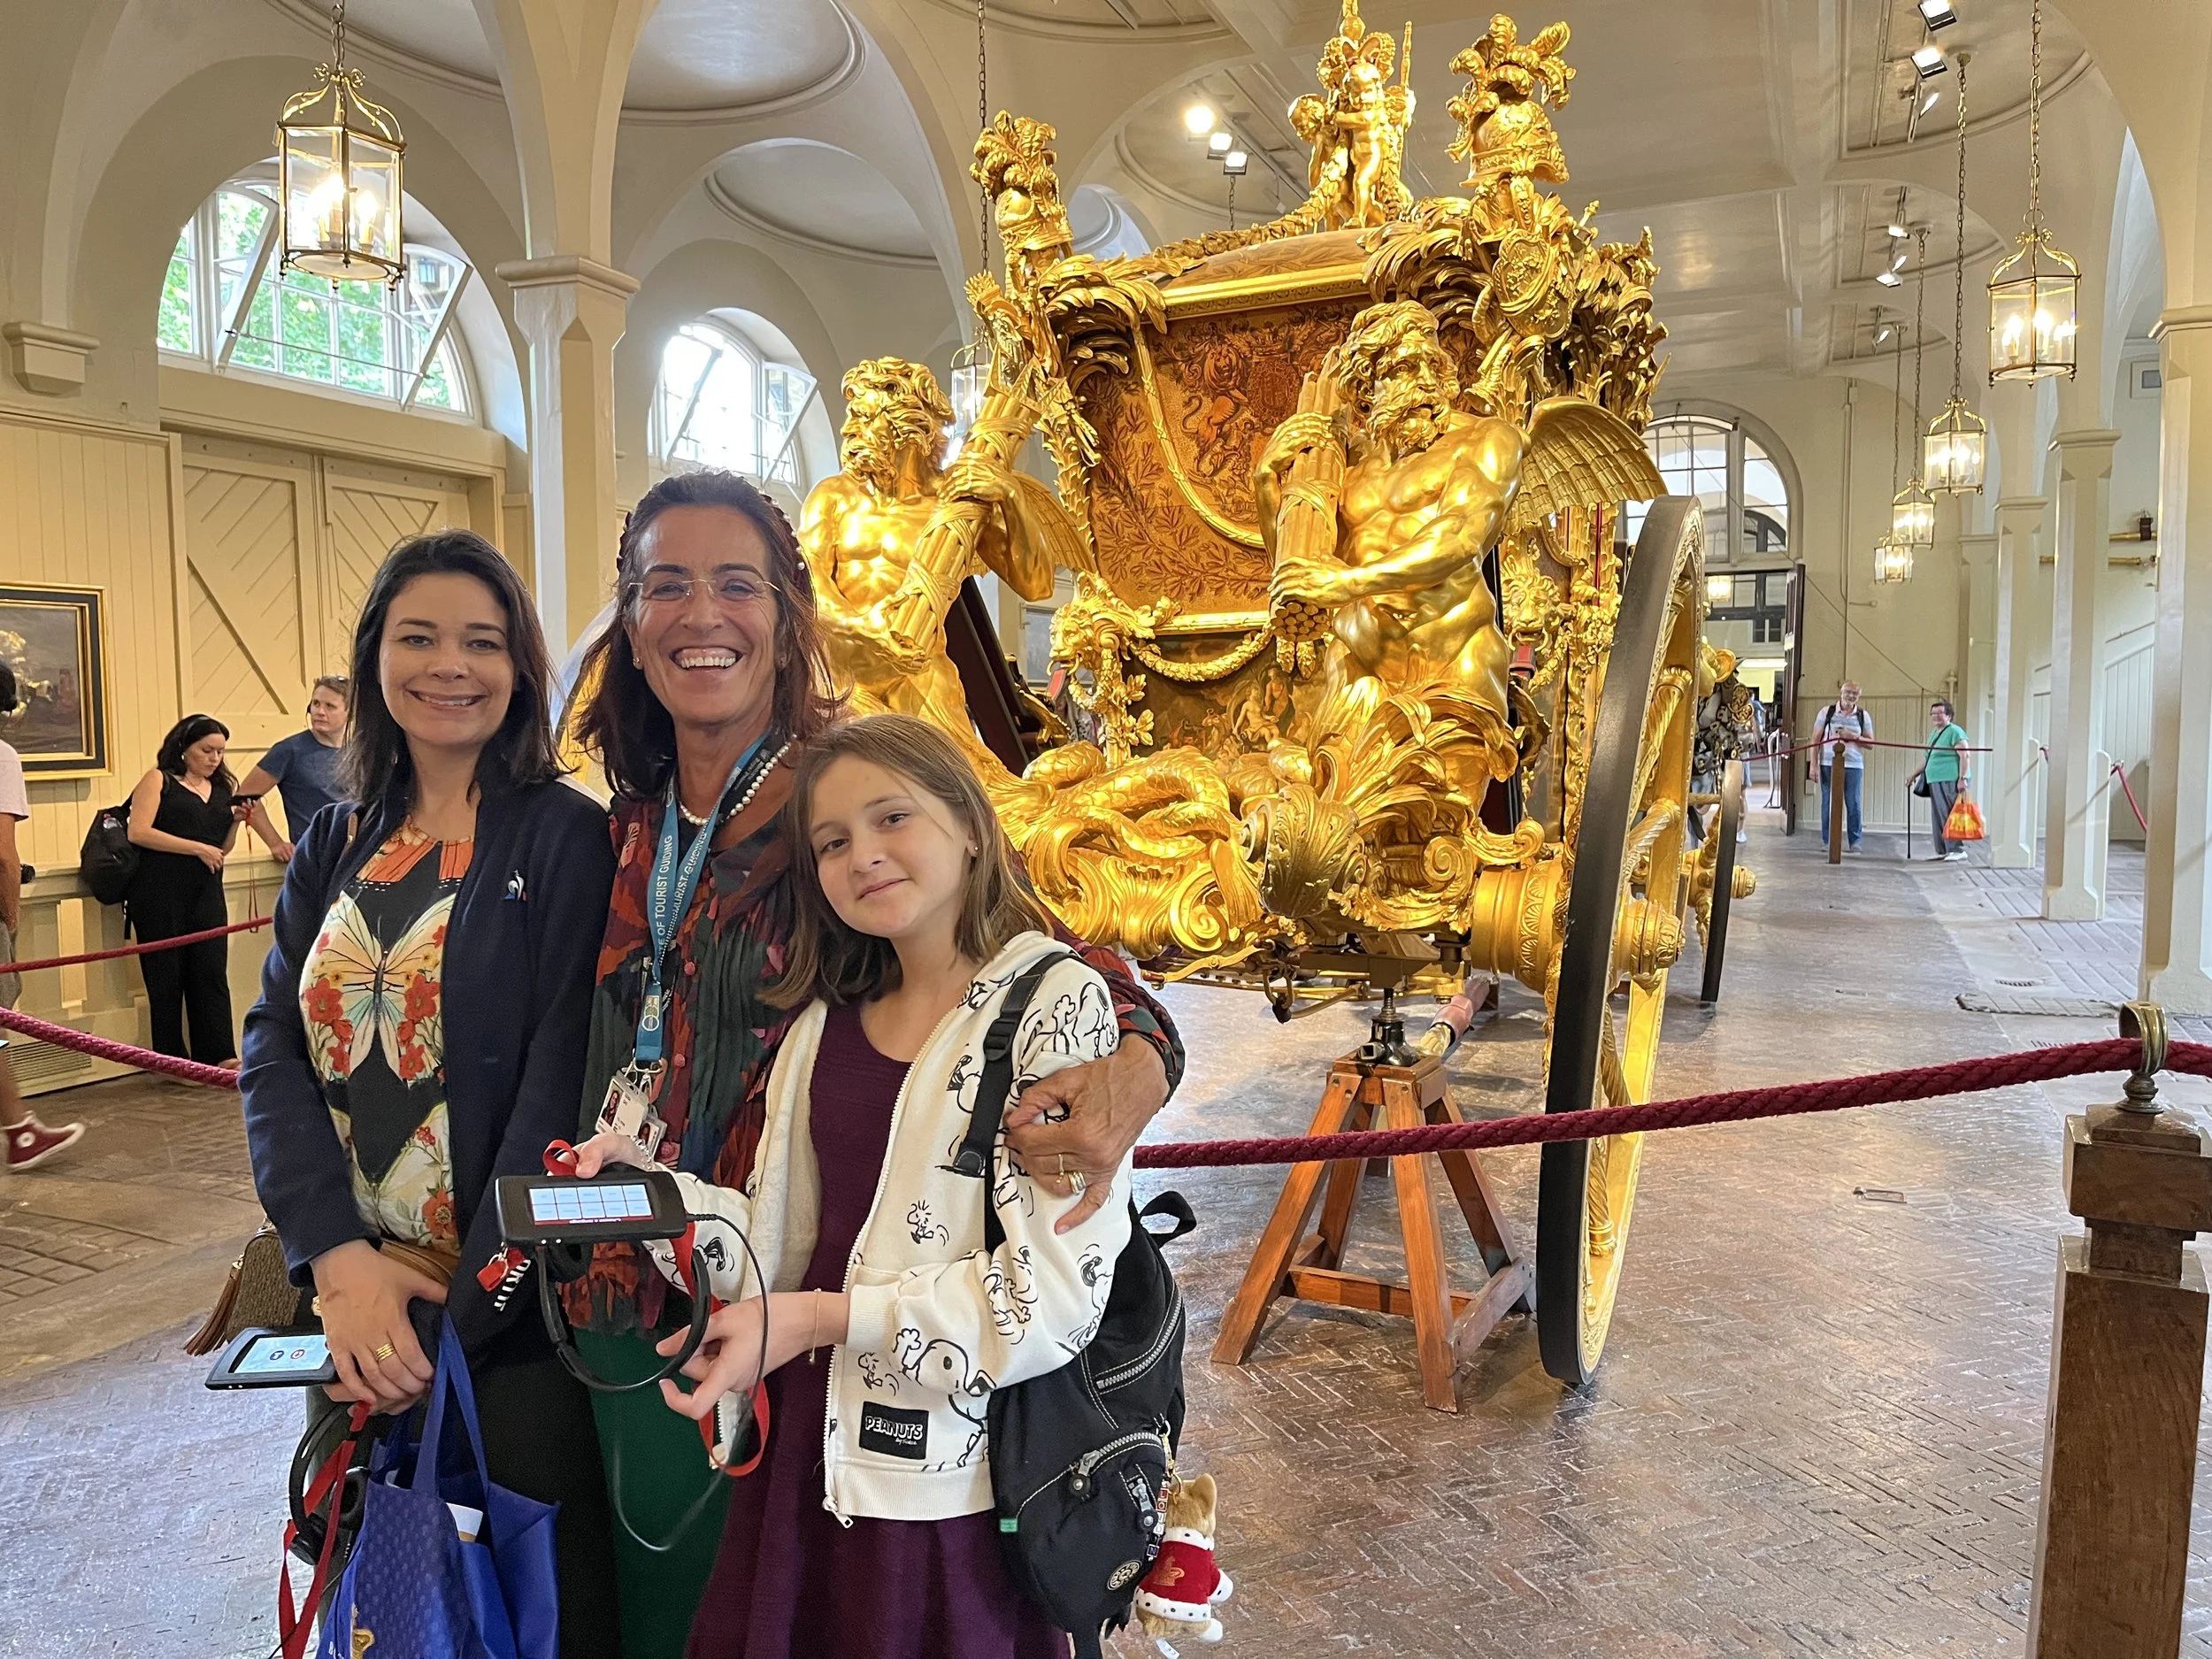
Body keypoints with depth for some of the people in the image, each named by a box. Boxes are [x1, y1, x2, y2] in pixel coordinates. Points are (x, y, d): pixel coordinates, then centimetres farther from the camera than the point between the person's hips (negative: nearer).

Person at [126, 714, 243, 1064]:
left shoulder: (220, 789, 16)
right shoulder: (159, 780, 1)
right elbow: (138, 832, -11)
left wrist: (237, 820, 2)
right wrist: (197, 848, -15)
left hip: (206, 891, 4)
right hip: (160, 893, -4)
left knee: (212, 974, -1)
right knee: (166, 976, 1)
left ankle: (220, 1055, 0)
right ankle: (171, 1059, 8)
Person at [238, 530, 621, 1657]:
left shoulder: (567, 837, -8)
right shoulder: (335, 846, 7)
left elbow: (557, 1085, -14)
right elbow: (274, 1053, -1)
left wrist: (465, 1315, -17)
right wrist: (341, 1260, -15)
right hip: (351, 1292, 5)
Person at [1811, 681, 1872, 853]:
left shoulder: (1863, 716, 7)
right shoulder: (1827, 712, 4)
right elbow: (1816, 739, 3)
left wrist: (1853, 736, -12)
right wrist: (1814, 764, -4)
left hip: (1853, 766, 0)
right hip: (1828, 764, 0)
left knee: (1853, 804, 0)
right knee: (1828, 803, 4)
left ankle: (1854, 841, 7)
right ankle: (1827, 841, 12)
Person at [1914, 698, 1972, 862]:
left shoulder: (1955, 732, -7)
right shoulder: (1934, 733, 21)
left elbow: (1964, 756, -15)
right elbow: (1927, 758, 29)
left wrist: (1963, 778, -21)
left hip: (1951, 781, -9)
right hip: (1936, 781, 9)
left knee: (1950, 816, -10)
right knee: (1938, 817, 11)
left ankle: (1957, 851, -7)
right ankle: (1942, 851, 17)